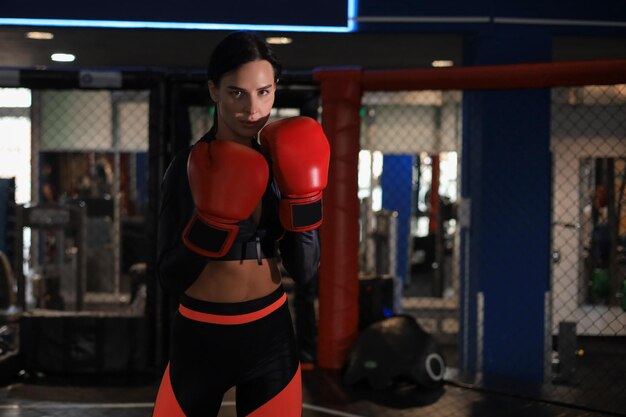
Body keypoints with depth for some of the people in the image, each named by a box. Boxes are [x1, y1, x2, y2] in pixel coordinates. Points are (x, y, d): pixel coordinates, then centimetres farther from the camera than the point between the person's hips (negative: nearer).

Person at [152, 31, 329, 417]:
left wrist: (304, 196, -15)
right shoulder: (188, 167, -9)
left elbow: (304, 267, -3)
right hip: (200, 337, -2)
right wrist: (214, 221, -24)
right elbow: (171, 276, -10)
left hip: (271, 335, 2)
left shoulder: (282, 164, -1)